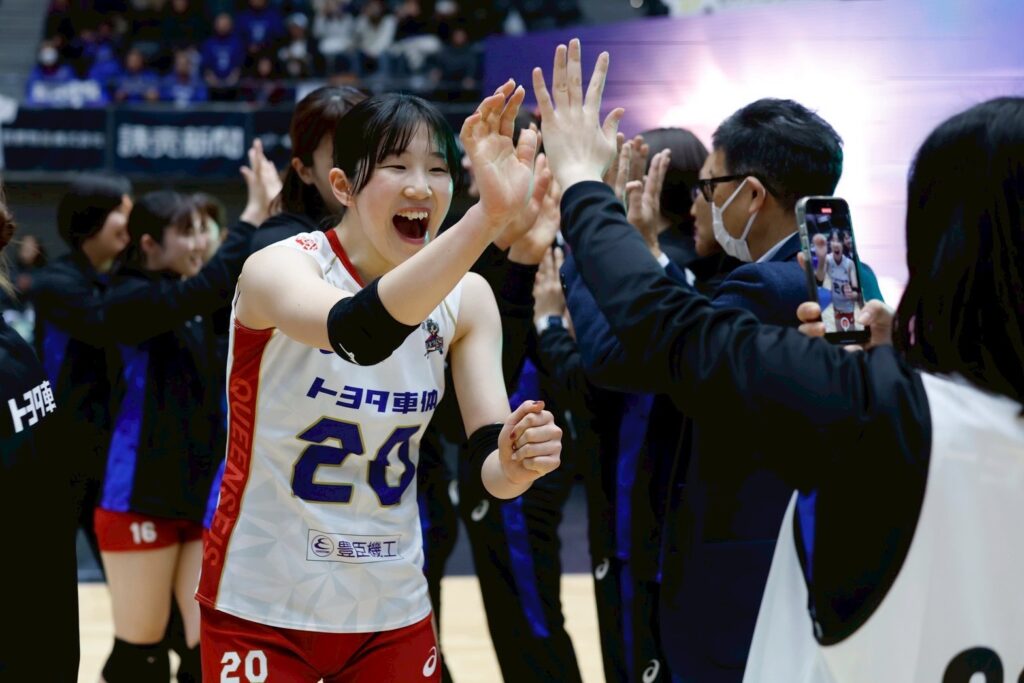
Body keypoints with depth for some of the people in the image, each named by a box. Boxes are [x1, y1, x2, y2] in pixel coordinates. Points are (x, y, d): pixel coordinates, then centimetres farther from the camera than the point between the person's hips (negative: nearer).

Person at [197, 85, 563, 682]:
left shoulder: (467, 297, -5)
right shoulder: (279, 269, -19)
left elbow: (488, 466, -8)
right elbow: (362, 332, -42)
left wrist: (516, 463, -32)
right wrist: (490, 215, -55)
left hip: (394, 608, 4)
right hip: (262, 607, -4)